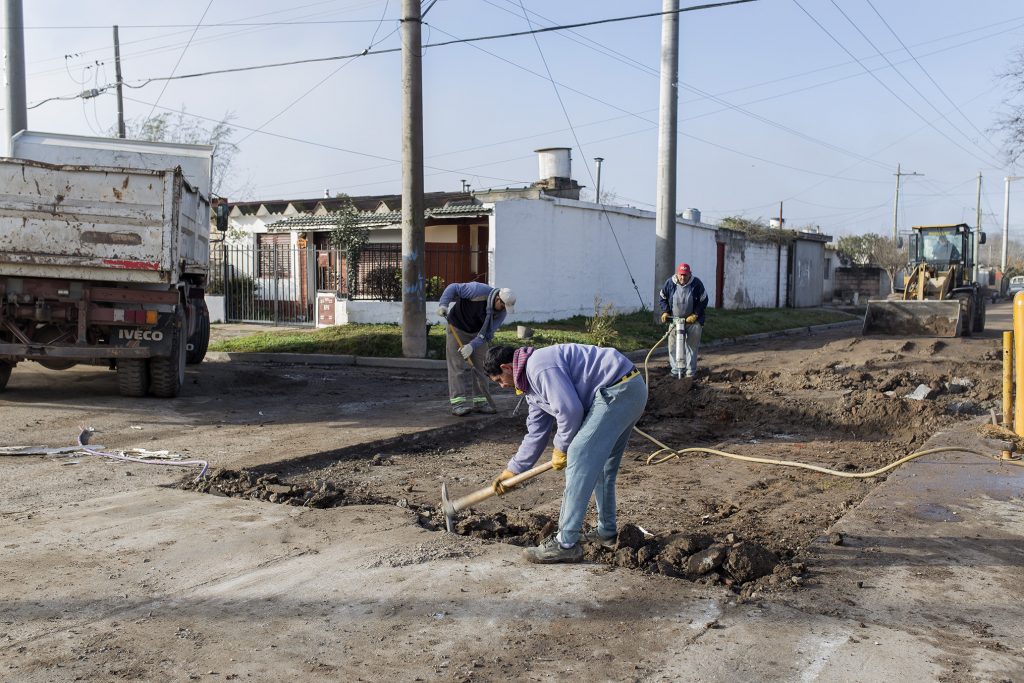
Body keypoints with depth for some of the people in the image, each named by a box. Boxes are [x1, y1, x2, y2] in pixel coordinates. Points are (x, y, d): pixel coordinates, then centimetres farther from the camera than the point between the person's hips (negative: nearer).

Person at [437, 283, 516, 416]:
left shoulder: (502, 312, -16)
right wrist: (443, 304, -33)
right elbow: (453, 288, -21)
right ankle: (458, 404, -11)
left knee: (480, 366, 4)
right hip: (457, 328, -5)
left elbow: (487, 333, -17)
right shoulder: (478, 290, -30)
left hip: (477, 333, 5)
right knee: (459, 366, -10)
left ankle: (480, 402, 12)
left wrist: (472, 345, -30)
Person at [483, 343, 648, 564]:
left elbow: (569, 410, -20)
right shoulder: (531, 382, 20)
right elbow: (537, 433, 25)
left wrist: (561, 448, -4)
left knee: (579, 457, -12)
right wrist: (512, 470, 25)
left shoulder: (539, 367, -14)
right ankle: (607, 532, 34)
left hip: (619, 391, -11)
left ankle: (566, 544, -10)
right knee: (600, 465, 20)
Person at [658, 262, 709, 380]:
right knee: (673, 345, -1)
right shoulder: (669, 283, -7)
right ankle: (676, 370, 9)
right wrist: (665, 312, -3)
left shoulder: (696, 284, -12)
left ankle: (691, 372, 5)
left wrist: (695, 315, -12)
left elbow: (703, 301, -5)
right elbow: (662, 298, 8)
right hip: (675, 319, 2)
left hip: (693, 319, -2)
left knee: (692, 345, -1)